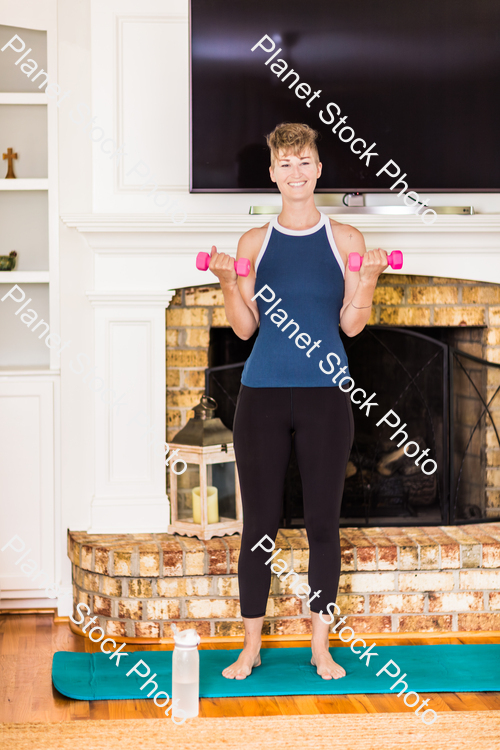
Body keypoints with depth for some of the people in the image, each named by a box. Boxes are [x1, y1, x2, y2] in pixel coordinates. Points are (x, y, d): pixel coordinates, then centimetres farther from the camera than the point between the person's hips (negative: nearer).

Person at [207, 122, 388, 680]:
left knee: (323, 524, 4)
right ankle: (251, 646, 15)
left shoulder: (345, 240, 4)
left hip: (325, 397, 0)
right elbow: (245, 327, 3)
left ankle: (321, 646, 16)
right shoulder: (254, 242, 6)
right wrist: (227, 282, -12)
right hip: (263, 396, 0)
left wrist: (367, 280, -15)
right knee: (259, 524, 4)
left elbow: (351, 325, 0)